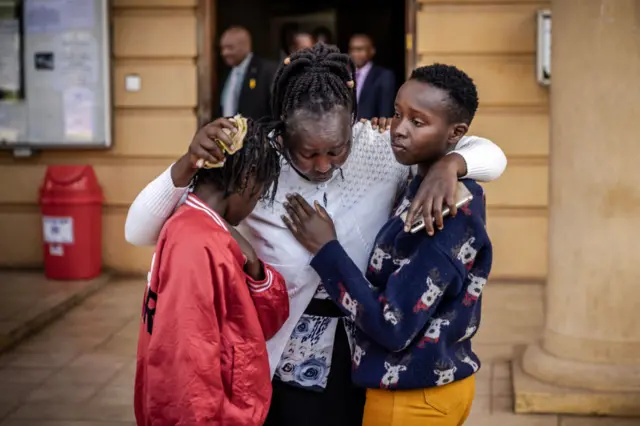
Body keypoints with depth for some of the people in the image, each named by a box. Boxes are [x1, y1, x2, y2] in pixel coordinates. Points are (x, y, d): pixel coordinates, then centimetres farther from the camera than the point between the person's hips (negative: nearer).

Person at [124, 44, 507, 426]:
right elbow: (140, 232, -19)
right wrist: (188, 162, -36)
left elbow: (491, 155, -7)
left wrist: (448, 164, -30)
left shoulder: (382, 149, -14)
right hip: (286, 362, -2)